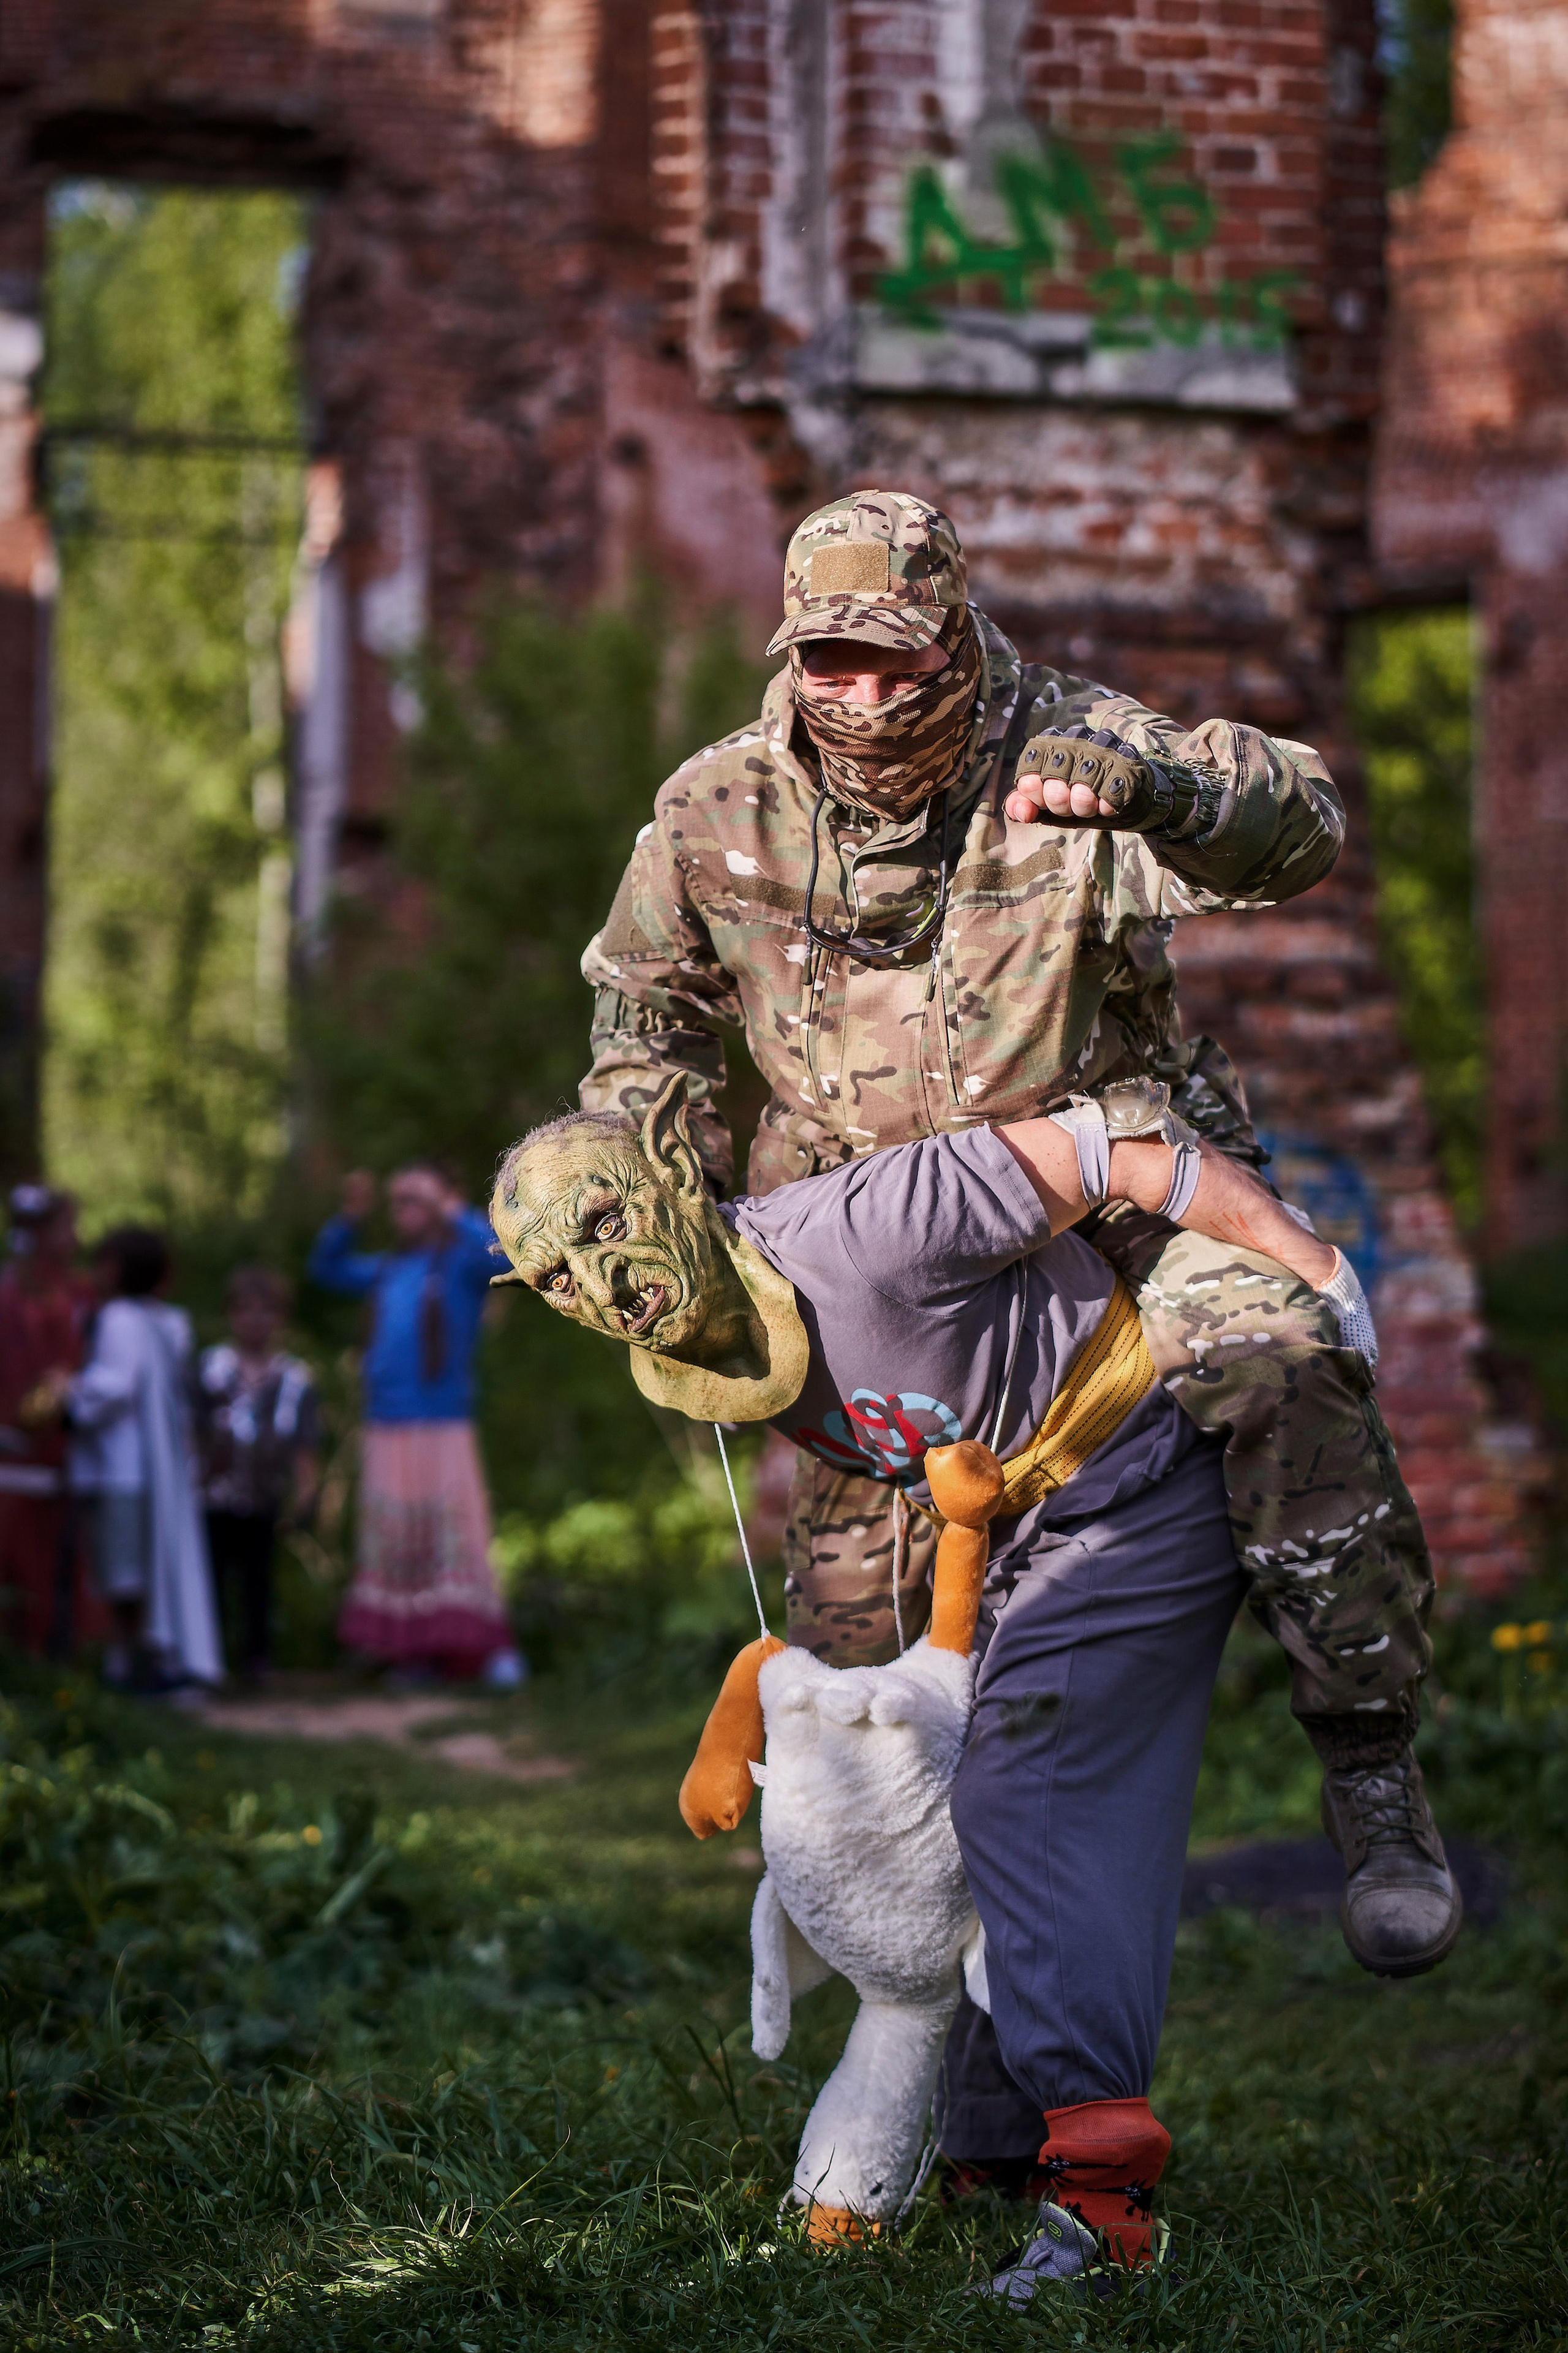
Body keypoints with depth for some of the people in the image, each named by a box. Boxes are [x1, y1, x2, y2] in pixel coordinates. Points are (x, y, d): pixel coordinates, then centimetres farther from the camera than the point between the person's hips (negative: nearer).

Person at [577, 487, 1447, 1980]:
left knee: (1280, 1369, -31)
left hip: (1111, 1177, -3)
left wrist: (1152, 787, -48)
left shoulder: (1062, 750, -14)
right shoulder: (720, 814, -4)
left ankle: (1368, 1763, -20)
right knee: (852, 1609, 2)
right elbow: (647, 1018, 14)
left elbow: (1298, 830, -28)